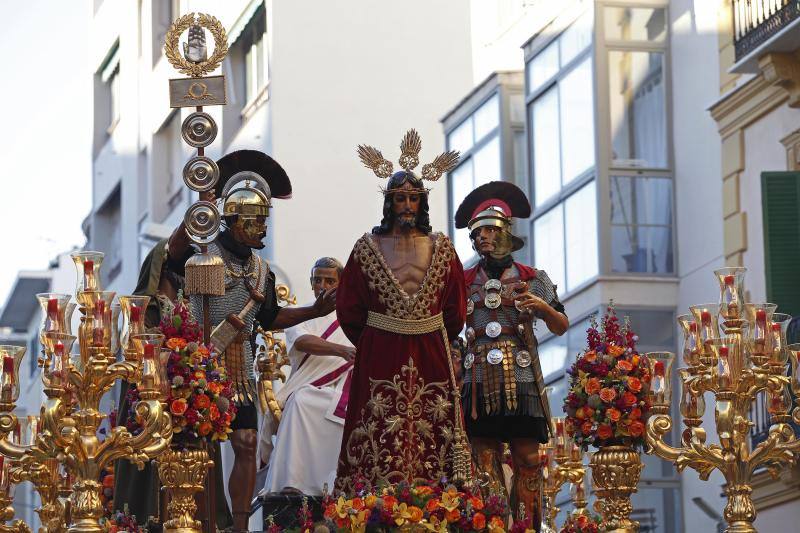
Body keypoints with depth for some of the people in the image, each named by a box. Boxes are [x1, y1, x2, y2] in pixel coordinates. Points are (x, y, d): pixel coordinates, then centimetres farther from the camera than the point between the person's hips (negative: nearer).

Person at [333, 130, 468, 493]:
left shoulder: (441, 249, 7)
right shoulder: (368, 248, 3)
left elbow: (455, 311, 11)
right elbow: (348, 308, 6)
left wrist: (435, 342, 8)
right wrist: (370, 343, 7)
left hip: (431, 354, 1)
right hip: (379, 354, -1)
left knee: (430, 437, -1)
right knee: (380, 438, -5)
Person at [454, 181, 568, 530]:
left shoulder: (533, 279, 8)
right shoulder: (464, 282, 11)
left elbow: (561, 328, 9)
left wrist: (544, 308, -10)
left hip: (522, 381, -1)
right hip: (480, 381, 1)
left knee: (527, 459, -4)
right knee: (485, 462, -1)